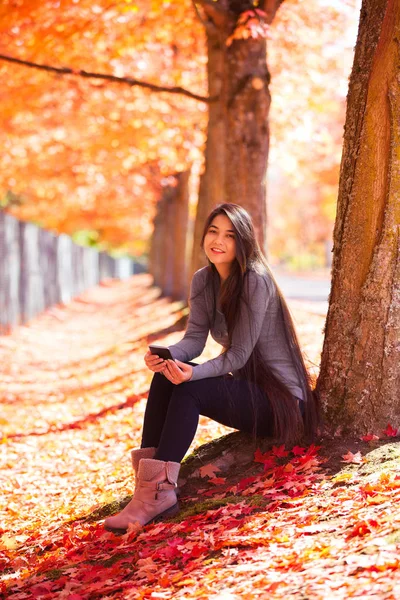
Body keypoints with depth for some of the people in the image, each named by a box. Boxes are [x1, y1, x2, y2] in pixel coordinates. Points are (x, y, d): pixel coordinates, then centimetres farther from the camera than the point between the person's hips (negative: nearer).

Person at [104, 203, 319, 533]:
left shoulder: (256, 281, -18)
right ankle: (148, 479, -26)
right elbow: (195, 338, -4)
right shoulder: (203, 280, 5)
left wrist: (193, 373, -38)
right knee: (165, 377, -16)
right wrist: (167, 356, -26)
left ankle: (159, 491, -35)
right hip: (247, 389, 7)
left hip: (282, 399, -7)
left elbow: (238, 355, -22)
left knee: (188, 389, -28)